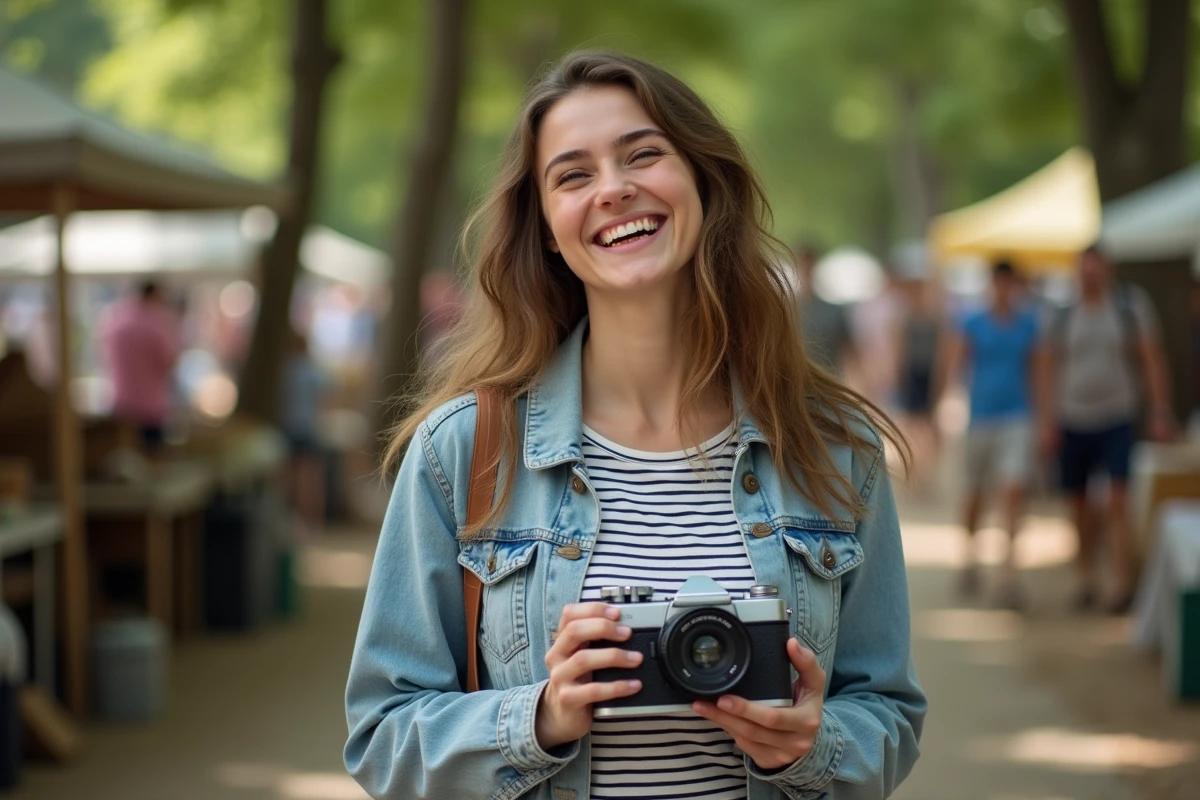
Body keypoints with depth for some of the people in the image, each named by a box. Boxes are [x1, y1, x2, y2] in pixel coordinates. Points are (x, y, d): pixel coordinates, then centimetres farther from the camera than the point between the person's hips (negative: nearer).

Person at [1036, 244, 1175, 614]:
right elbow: (1049, 370, 6)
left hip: (1117, 421, -2)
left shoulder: (1131, 304, 2)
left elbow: (1152, 360, 3)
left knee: (1118, 503, -13)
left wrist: (1161, 412, -2)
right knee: (1079, 505, 8)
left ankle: (1122, 587, -15)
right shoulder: (1062, 317, 4)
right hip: (1073, 422, 2)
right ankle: (1087, 580, 22)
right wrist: (1047, 422, 0)